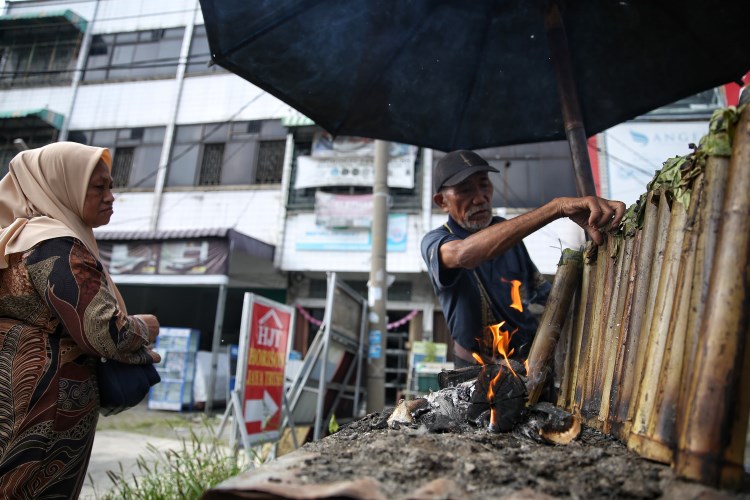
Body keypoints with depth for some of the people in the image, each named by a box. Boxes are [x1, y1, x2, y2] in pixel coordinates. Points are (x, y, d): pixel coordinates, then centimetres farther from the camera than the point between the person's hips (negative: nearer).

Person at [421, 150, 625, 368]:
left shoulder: (508, 230, 2)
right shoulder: (434, 241, -17)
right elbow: (465, 254, -41)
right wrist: (557, 207, -48)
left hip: (531, 352, 4)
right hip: (477, 366, -4)